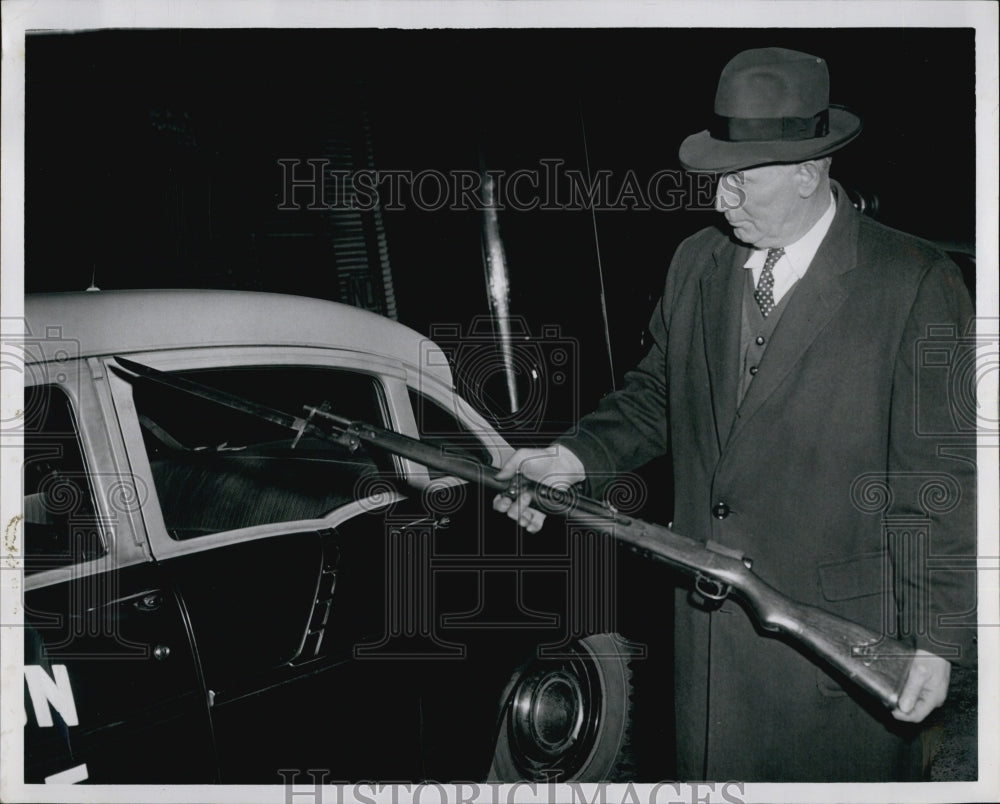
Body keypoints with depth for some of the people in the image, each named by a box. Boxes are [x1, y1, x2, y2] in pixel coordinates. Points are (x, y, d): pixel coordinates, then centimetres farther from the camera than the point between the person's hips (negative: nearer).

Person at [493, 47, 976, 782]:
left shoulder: (916, 287, -14)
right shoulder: (696, 264, 4)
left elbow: (942, 480, -13)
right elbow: (657, 396, 14)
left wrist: (936, 640, -13)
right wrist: (575, 458, -4)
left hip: (842, 633, -5)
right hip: (709, 626, 5)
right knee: (713, 769, 19)